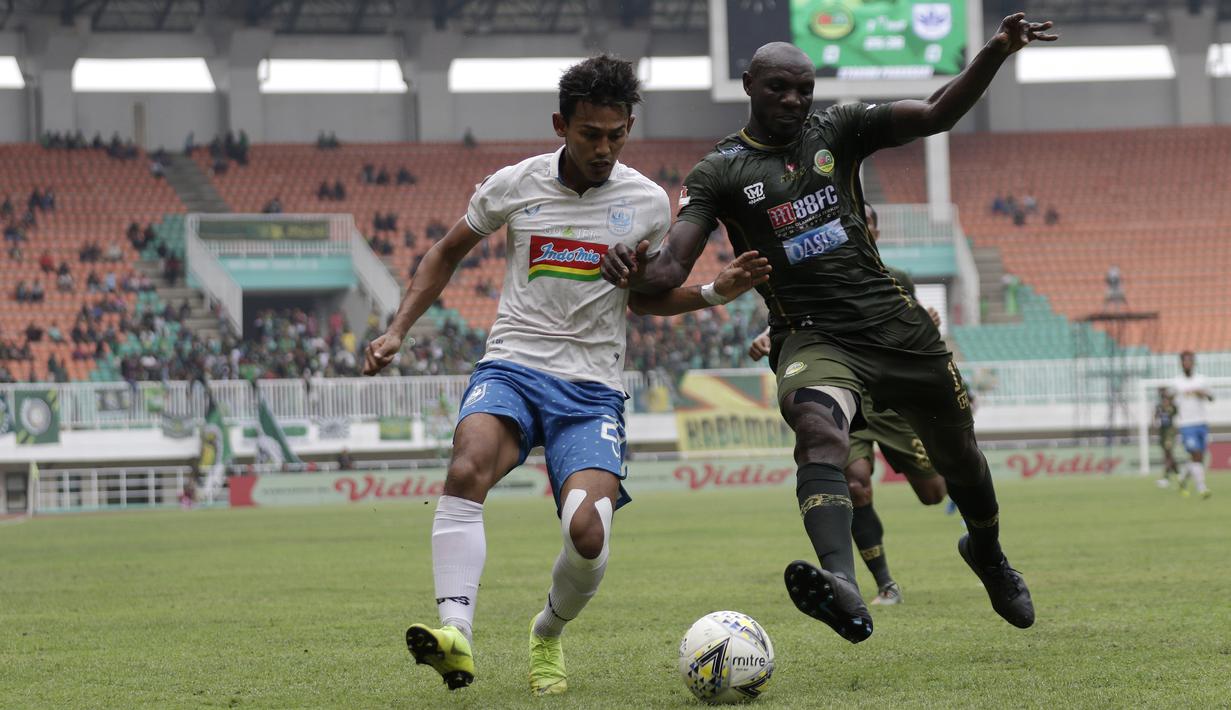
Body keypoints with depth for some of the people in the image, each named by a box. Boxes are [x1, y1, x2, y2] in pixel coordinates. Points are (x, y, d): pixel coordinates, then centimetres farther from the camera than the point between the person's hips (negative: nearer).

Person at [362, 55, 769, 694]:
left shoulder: (647, 203, 3)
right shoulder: (514, 185, 2)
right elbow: (448, 252, 18)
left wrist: (716, 292, 2)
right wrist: (396, 332, 9)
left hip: (593, 390, 0)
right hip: (512, 368, 0)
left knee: (588, 534, -21)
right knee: (467, 470, -34)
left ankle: (547, 635, 12)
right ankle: (455, 632, -45)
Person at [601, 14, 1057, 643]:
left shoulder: (836, 131, 8)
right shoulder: (720, 172, 0)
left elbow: (936, 115, 0)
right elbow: (673, 265, -10)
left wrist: (995, 53, -15)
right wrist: (636, 273, -35)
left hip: (893, 322, 4)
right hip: (811, 337, -4)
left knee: (958, 454, 15)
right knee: (819, 431, -35)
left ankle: (988, 556, 50)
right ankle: (843, 589, -59)